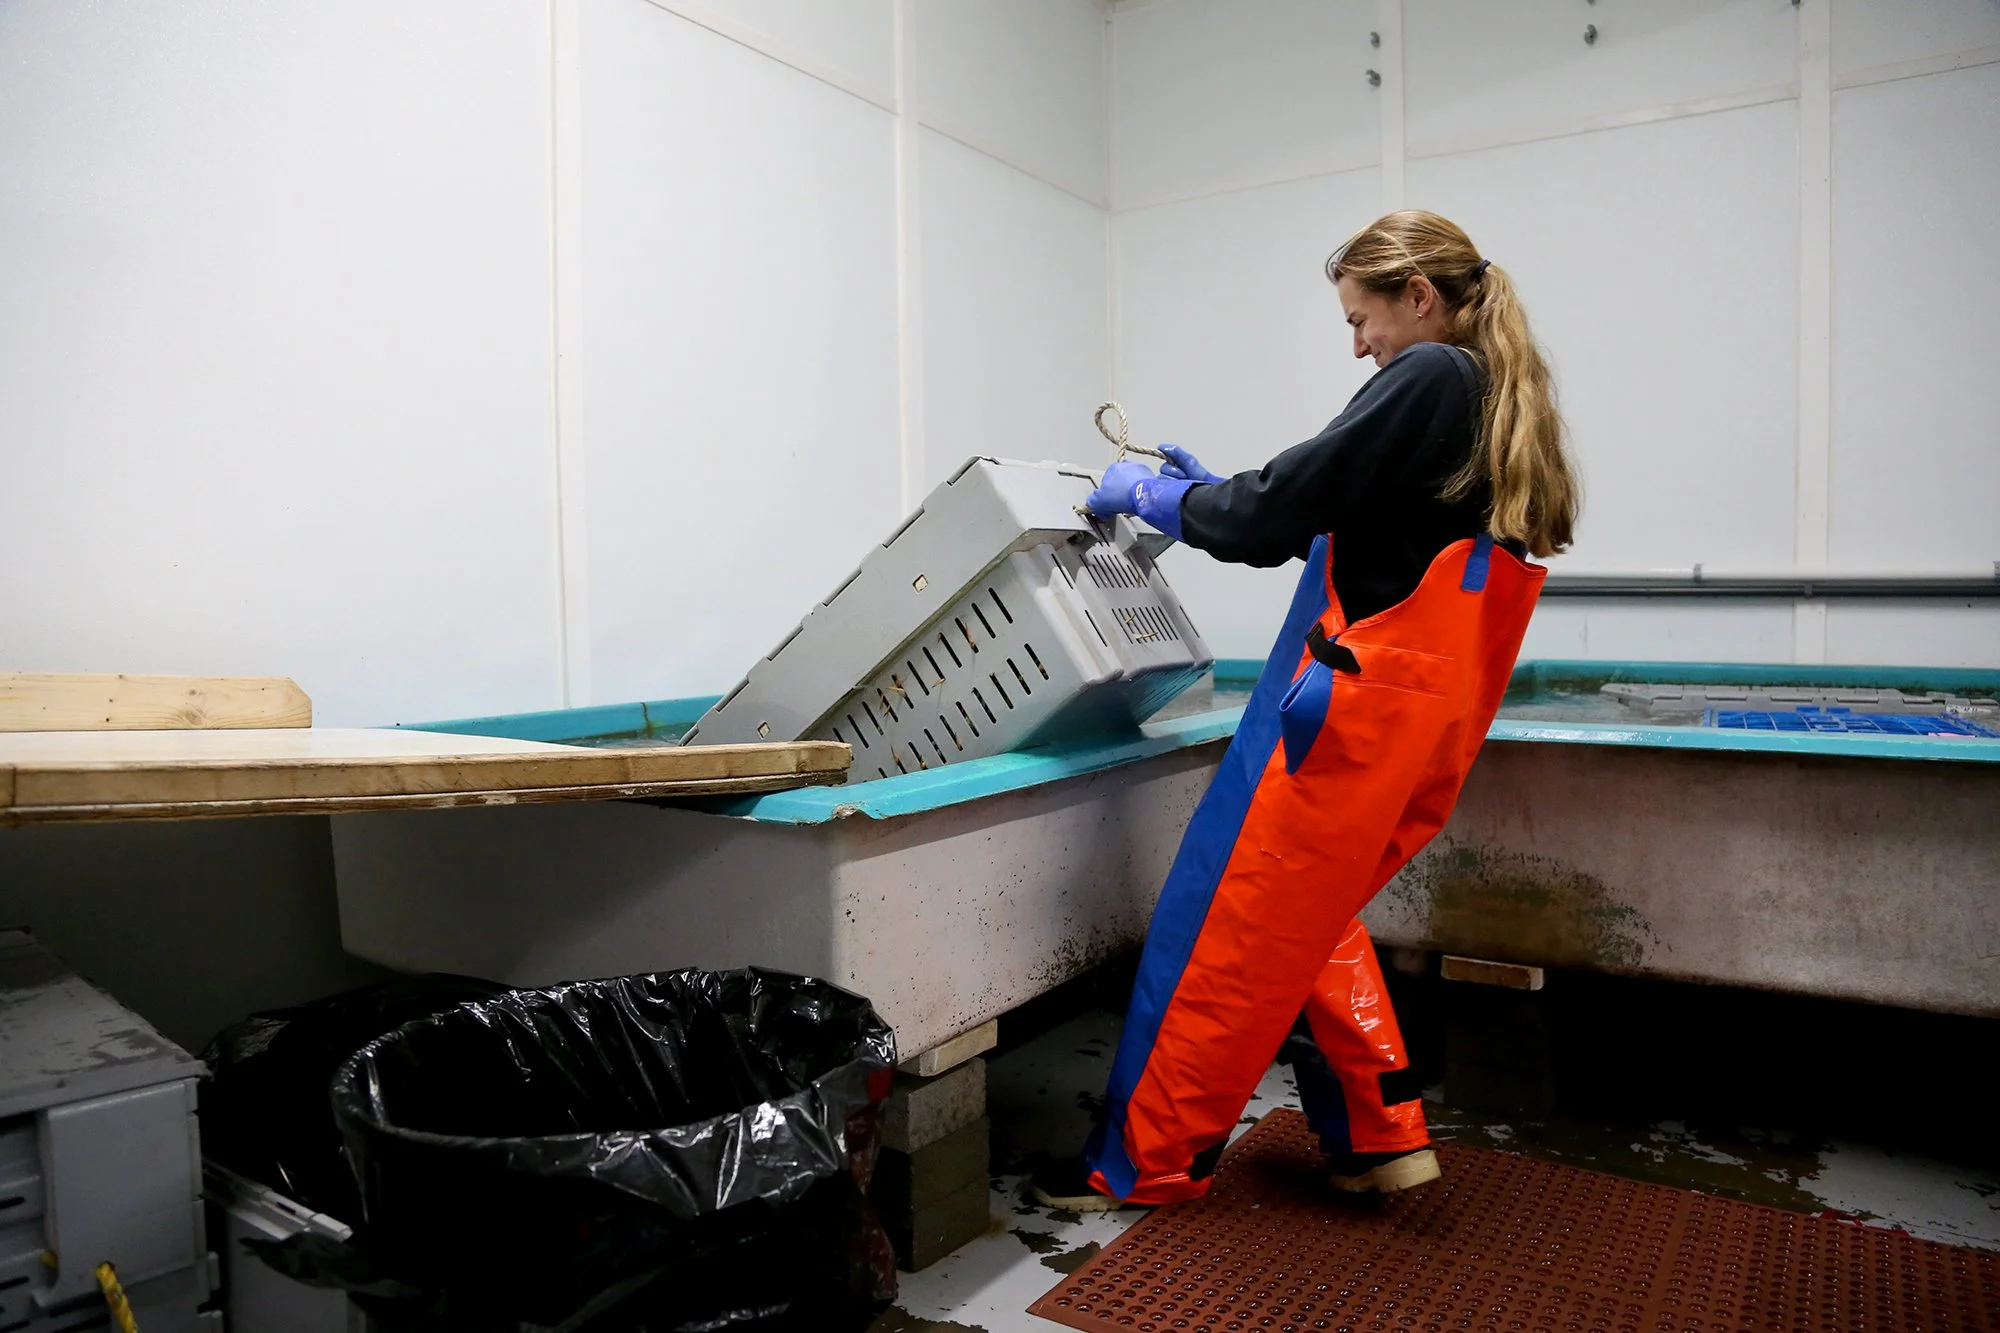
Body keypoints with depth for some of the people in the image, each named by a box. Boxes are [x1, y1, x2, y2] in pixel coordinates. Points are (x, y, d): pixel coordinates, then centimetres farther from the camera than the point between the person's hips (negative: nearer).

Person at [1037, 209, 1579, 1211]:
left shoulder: (1430, 377, -10)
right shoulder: (1505, 402, 19)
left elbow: (1285, 508, -16)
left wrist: (1151, 496, -1)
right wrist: (1210, 491, 20)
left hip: (1356, 709, -9)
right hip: (1430, 720, 10)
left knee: (1233, 928, 0)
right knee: (1305, 920, 21)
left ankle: (1143, 1162, 12)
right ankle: (1381, 1137, 25)